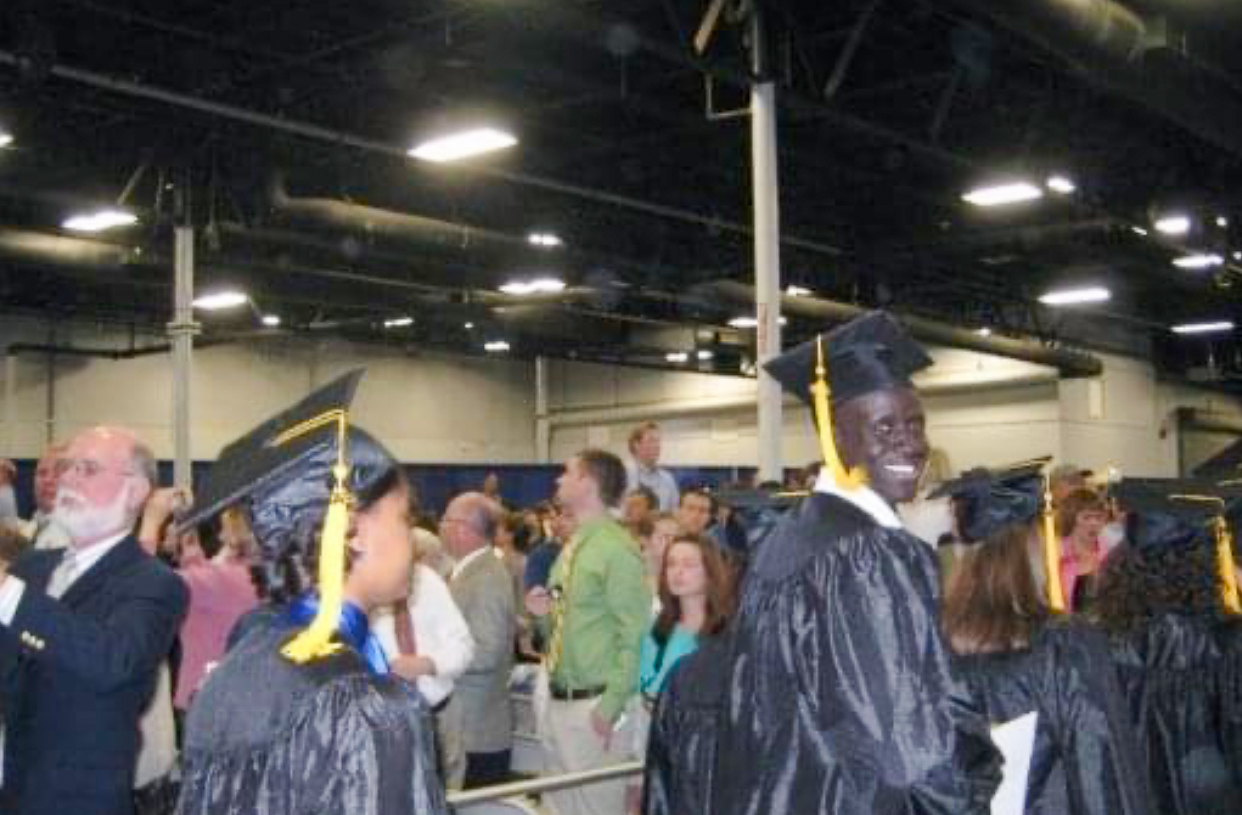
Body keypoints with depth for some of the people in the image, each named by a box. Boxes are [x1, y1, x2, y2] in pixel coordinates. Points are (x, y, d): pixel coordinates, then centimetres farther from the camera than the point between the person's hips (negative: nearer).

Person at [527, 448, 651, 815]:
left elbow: (634, 637, -17)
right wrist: (547, 613, 1)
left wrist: (611, 706, -18)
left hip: (592, 706, -8)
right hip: (558, 701, 9)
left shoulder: (617, 549, -15)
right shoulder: (573, 546, 10)